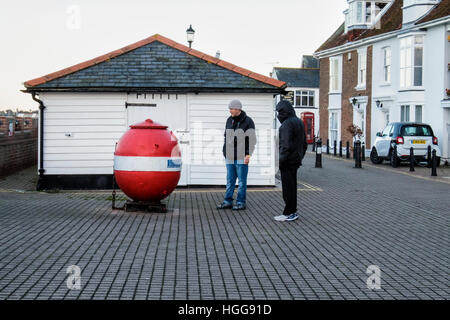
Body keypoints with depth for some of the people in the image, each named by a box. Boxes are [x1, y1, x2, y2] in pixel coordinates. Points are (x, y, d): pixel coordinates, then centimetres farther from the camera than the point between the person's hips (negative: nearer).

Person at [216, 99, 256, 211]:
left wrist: (248, 154, -13)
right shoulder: (229, 120, 11)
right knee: (230, 180, 10)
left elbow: (252, 140, -8)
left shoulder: (248, 121, -6)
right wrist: (225, 151, 14)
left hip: (241, 157, -6)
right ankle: (228, 201, 16)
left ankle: (241, 202, 8)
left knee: (242, 181, 2)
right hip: (230, 157, 6)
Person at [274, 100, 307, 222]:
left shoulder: (287, 124, -16)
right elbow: (304, 143, 19)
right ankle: (293, 212, 21)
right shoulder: (299, 122, 14)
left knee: (288, 187, -5)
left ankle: (289, 213, -1)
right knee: (292, 186, 15)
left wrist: (282, 160, -18)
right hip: (296, 160, 10)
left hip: (288, 161, -10)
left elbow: (286, 145, -23)